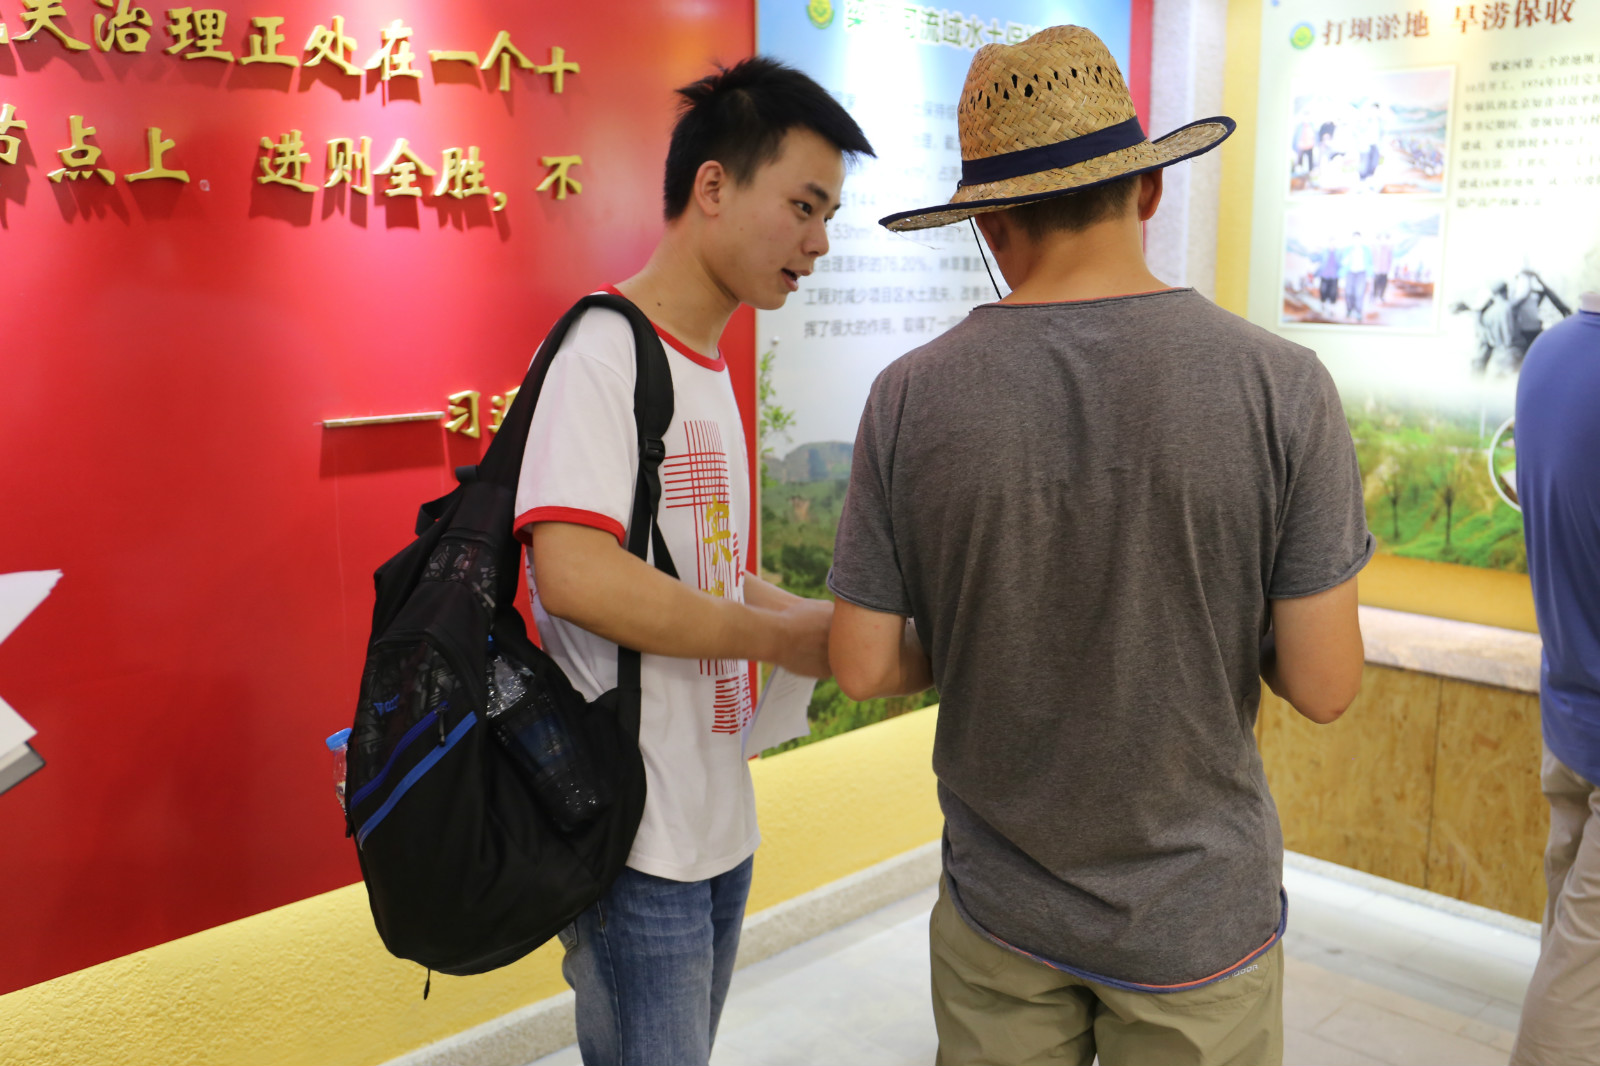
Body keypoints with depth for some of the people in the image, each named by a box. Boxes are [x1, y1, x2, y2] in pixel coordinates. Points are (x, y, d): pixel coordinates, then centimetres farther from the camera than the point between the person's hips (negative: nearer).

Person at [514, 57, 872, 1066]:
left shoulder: (710, 366, 13)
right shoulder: (603, 351, -16)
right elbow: (576, 574, -29)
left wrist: (834, 626, 6)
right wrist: (784, 636, -18)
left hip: (722, 822, 9)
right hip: (640, 842, -9)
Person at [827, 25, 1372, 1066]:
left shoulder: (910, 398, -12)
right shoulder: (1283, 385, -15)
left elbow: (865, 667, -7)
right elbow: (1323, 685, -12)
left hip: (997, 904, 1)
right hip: (1198, 918, 0)